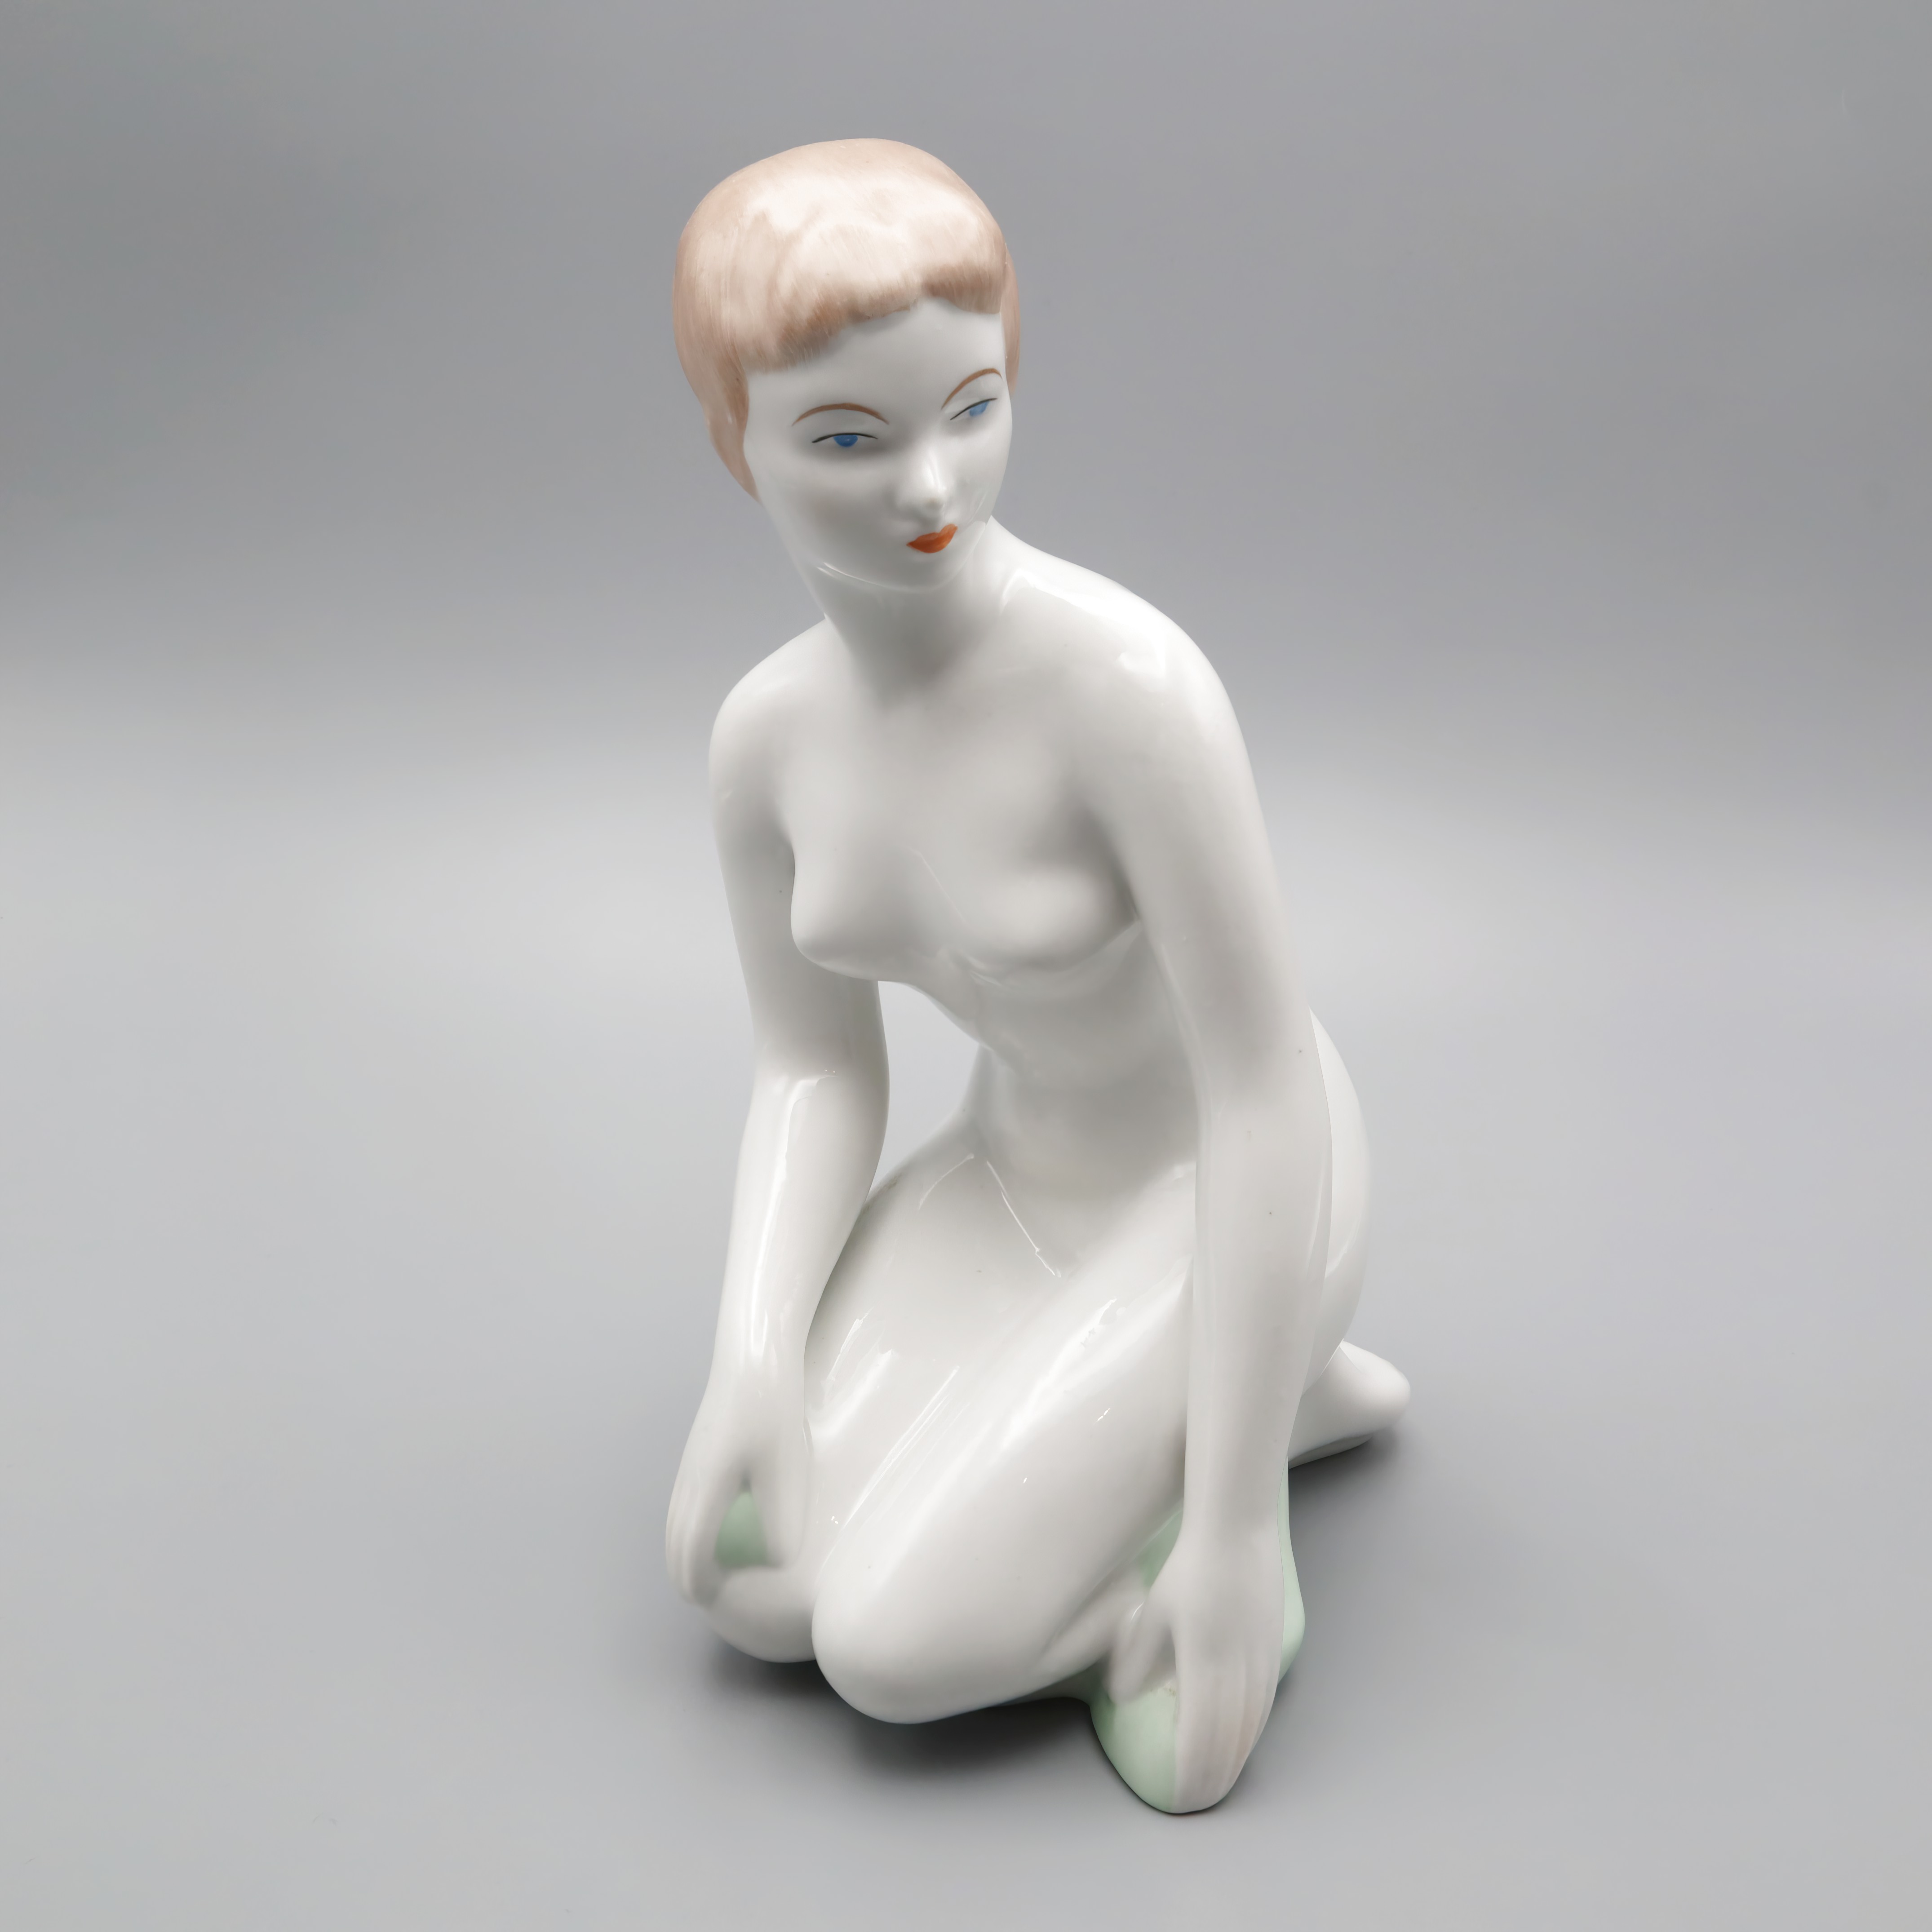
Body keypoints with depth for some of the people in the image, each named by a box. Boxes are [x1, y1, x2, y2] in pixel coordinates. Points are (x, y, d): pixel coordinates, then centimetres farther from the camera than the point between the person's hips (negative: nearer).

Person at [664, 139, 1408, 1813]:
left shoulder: (1130, 682, -33)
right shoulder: (766, 733, -10)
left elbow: (1270, 1096, -29)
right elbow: (815, 1073, -2)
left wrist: (1233, 1531, -25)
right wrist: (751, 1361, -16)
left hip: (1235, 1199, -6)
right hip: (1020, 1176, 7)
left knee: (896, 1643, -17)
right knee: (754, 1595, -1)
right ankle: (1276, 1398, 13)